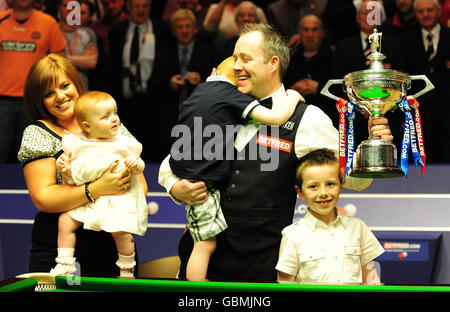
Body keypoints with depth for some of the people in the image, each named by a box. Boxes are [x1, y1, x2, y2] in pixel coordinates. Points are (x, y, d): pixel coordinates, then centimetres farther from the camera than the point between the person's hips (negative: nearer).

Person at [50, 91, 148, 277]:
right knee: (65, 221, -9)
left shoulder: (124, 144, 0)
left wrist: (136, 164, -17)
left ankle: (126, 272, 2)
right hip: (85, 200, 3)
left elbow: (140, 167, 5)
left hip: (118, 197, -3)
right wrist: (64, 167, -11)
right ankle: (65, 265, 4)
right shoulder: (77, 143, 3)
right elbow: (72, 176, 10)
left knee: (121, 231, -20)